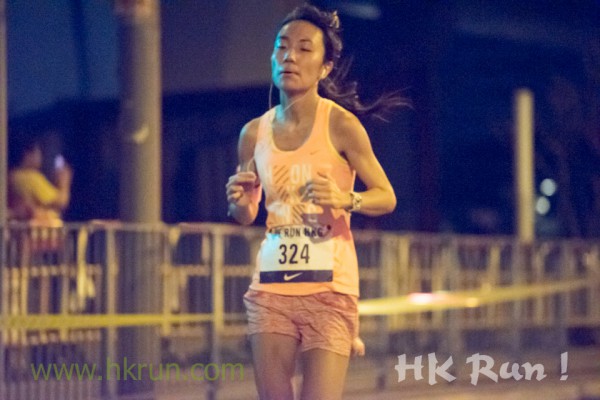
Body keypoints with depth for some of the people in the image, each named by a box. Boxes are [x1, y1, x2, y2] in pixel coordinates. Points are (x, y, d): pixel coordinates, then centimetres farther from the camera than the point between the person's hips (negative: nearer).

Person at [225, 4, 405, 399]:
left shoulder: (340, 125, -6)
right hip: (271, 287, 4)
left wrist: (345, 199, -24)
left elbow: (387, 197, -4)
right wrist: (239, 200, -6)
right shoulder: (254, 133, 6)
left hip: (329, 288, -4)